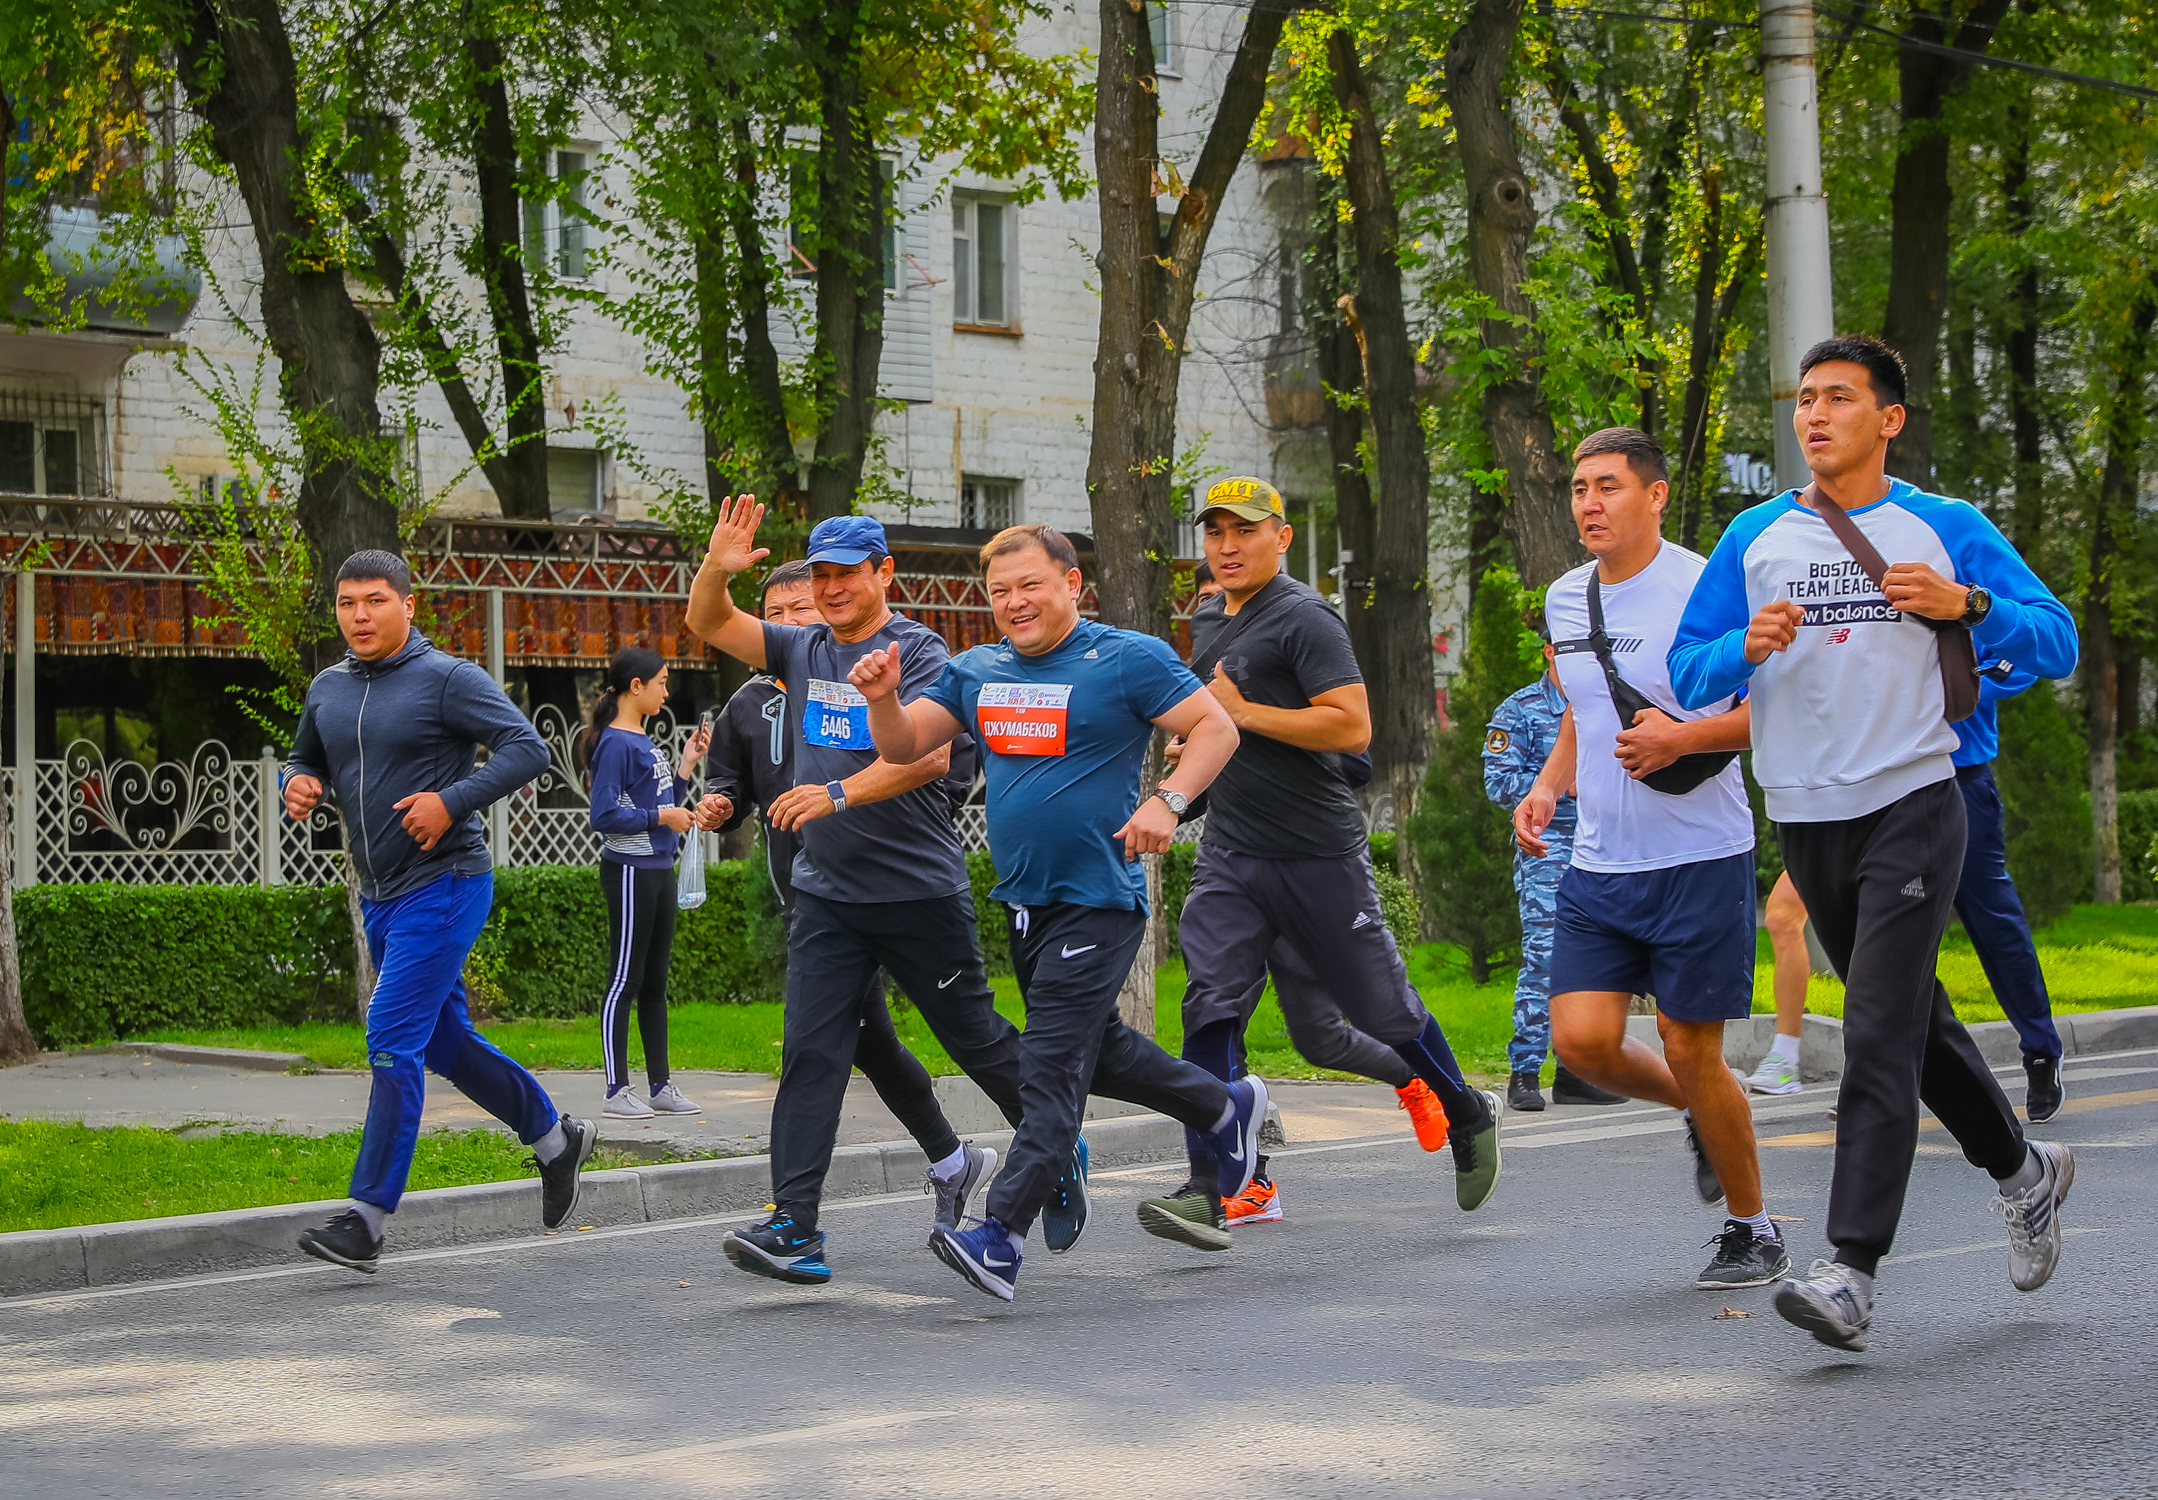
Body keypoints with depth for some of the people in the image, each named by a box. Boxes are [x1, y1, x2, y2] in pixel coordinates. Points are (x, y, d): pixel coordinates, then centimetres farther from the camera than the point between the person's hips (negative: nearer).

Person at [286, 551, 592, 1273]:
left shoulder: (448, 679, -10)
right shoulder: (327, 690, 10)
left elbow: (527, 748, -14)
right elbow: (306, 760, 24)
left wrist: (453, 801, -24)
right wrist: (299, 783, 0)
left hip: (444, 885, -8)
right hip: (380, 896, 8)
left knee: (393, 1042, -14)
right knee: (446, 1043, 16)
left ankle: (367, 1220, -14)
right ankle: (556, 1138, 36)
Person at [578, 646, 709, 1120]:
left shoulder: (644, 743, 15)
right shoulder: (615, 743, -12)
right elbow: (605, 816, -18)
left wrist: (686, 765, 13)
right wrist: (661, 817, -15)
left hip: (659, 869, 9)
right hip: (629, 871, -9)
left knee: (655, 982, 11)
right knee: (624, 981, -5)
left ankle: (661, 1085, 16)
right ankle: (617, 1090, -1)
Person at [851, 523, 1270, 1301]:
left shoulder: (1128, 659, -8)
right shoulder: (976, 671, 10)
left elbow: (1216, 727, -8)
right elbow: (904, 745, 7)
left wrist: (1167, 800, -23)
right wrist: (883, 698, -14)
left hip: (1097, 901, -8)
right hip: (1025, 902, 8)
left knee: (1050, 1069, -13)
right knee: (1093, 1049, 21)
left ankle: (1001, 1238, -17)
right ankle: (1226, 1108, 41)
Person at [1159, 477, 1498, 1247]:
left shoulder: (1305, 619, -13)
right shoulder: (1207, 619, 13)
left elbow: (1352, 726, -23)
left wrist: (1244, 713, -20)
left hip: (1319, 856, -6)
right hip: (1228, 855, 6)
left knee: (1381, 1008, 6)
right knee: (1210, 1008, -9)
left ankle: (1468, 1115, 33)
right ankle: (1207, 1193, -13)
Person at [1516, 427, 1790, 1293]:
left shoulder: (1705, 590, -11)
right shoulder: (1566, 599, 11)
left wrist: (1683, 738, -22)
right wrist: (1547, 788, 11)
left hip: (1698, 860, -6)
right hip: (1599, 865, 6)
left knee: (1691, 1052, -2)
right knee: (1582, 1041, -5)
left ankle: (1754, 1231, 18)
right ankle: (1700, 1113, 26)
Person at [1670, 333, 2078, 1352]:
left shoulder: (1947, 530, 1)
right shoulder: (1754, 538, 8)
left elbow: (2056, 645, 2)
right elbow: (1689, 672, 7)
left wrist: (1965, 604, -15)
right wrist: (1748, 649, -14)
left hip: (1912, 806, -4)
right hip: (1805, 818, 4)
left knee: (1880, 1030, -13)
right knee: (1913, 1020, 16)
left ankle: (1852, 1270, -16)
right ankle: (2022, 1169, 38)